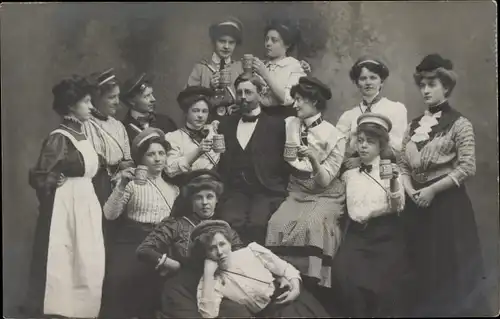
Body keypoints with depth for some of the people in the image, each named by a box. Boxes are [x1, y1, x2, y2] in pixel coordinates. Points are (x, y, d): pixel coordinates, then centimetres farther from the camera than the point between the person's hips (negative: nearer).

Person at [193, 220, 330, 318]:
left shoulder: (252, 251, 5)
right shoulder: (212, 281, -1)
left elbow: (285, 268, 10)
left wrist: (296, 287, -9)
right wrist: (208, 273, -17)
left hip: (289, 299, 2)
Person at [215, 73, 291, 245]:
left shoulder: (276, 124, 10)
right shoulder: (226, 125, 21)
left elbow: (284, 162, 5)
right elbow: (221, 163, 18)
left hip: (266, 192, -2)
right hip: (234, 190, 2)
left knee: (256, 223, -31)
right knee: (230, 222, -28)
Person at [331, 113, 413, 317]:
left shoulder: (390, 169, 7)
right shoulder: (350, 175, 14)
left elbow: (398, 207, -8)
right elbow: (356, 214, 8)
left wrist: (393, 182, -22)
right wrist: (386, 205, 6)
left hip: (387, 234, -2)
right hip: (359, 235, 2)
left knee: (383, 281, -25)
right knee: (344, 275, -23)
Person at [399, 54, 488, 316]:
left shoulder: (459, 124, -6)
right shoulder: (414, 125, 10)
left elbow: (467, 167, -13)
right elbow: (403, 165, 9)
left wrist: (432, 189, -16)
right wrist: (410, 191, -9)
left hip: (447, 203, -5)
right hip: (417, 204, 5)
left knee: (448, 268, 0)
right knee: (421, 268, 11)